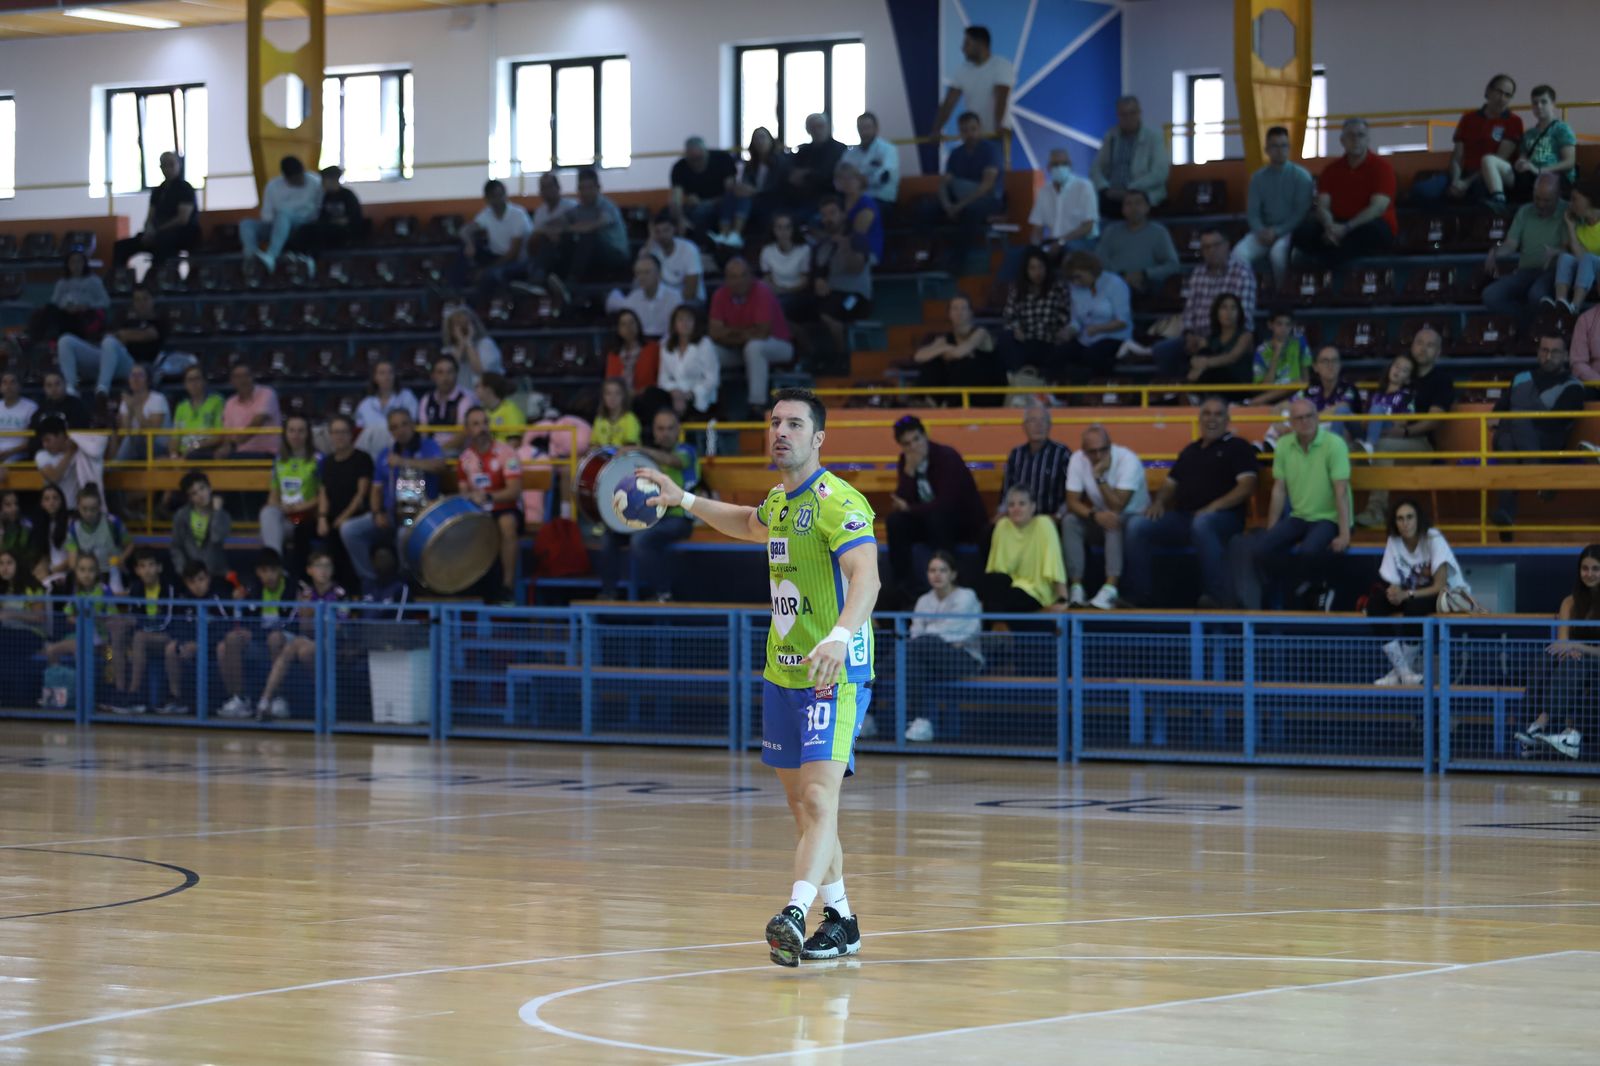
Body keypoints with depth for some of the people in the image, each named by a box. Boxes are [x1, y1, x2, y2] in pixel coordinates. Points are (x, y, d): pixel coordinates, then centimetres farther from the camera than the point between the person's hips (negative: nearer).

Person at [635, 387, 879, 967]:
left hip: (833, 676, -9)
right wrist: (684, 500, 33)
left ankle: (795, 913, -35)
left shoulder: (837, 501, -16)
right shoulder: (779, 501, 12)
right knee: (803, 803, 13)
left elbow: (865, 575, -32)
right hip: (782, 674, 9)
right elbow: (750, 525, 38)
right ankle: (840, 921, 23)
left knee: (819, 799, -21)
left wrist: (840, 636, -49)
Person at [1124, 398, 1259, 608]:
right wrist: (1159, 503, 5)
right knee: (1137, 524, -16)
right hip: (1183, 517, 6)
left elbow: (1247, 486, -6)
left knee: (1202, 523, -42)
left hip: (1223, 517, -6)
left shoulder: (1238, 447, 7)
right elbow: (1170, 483, 29)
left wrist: (1213, 507, -18)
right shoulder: (1190, 450, 25)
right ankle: (1137, 596, -16)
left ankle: (1220, 596, -40)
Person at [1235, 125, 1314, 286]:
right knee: (1239, 253, -27)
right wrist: (1261, 231, -16)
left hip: (1291, 231, -3)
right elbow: (1253, 212, 6)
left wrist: (1277, 231, -17)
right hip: (1265, 231, 3)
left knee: (1278, 251, -37)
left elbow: (1301, 212, -8)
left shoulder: (1301, 176, -1)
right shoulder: (1258, 178, 10)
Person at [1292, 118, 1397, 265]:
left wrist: (1346, 228, -28)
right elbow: (1323, 206, -1)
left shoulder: (1381, 166, -4)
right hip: (1339, 227, 3)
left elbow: (1378, 207, -15)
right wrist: (1330, 227, -26)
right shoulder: (1331, 169, 8)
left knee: (1371, 230, -41)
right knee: (1303, 232, -24)